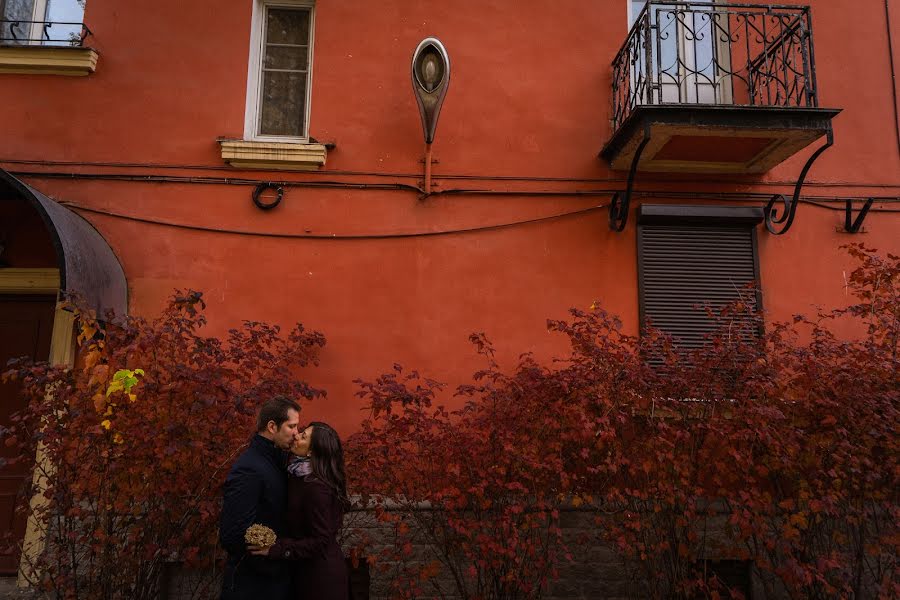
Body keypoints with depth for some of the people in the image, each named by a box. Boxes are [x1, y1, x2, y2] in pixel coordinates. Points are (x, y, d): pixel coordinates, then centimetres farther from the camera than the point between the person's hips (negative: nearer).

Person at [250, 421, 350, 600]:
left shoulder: (316, 487, -27)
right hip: (308, 567, 8)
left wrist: (276, 548, -29)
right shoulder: (299, 475, 0)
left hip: (319, 572, -8)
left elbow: (321, 540, -25)